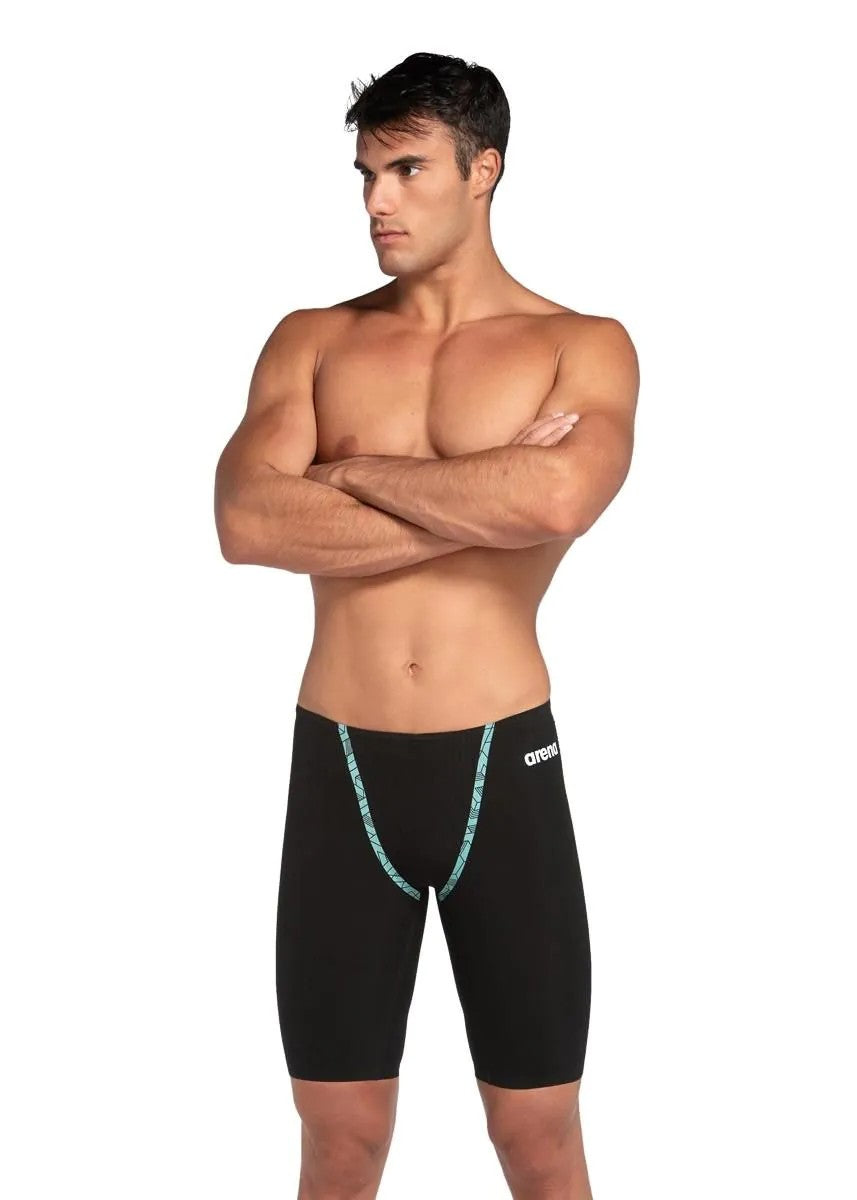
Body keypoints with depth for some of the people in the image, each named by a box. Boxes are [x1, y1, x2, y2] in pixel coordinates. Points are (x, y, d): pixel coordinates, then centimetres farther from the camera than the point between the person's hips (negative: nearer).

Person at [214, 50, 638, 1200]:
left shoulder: (584, 347, 0)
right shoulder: (311, 341, 6)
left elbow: (556, 502, -23)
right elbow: (246, 523, -12)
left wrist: (351, 470, -10)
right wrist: (481, 501, -14)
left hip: (503, 767, -1)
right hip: (338, 771, 2)